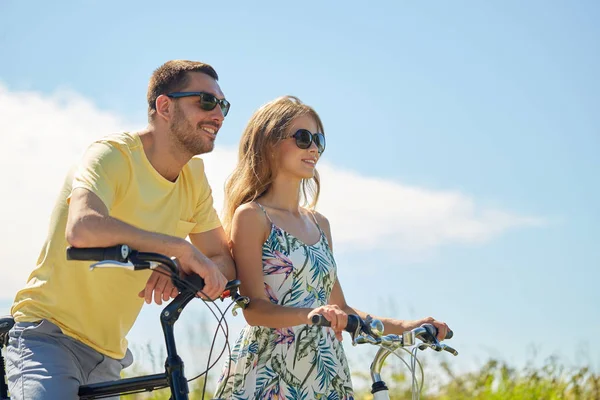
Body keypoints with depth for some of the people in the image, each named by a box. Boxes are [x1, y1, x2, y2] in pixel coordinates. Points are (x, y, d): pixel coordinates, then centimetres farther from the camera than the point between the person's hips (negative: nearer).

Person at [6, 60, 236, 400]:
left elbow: (225, 265, 3)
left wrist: (180, 273, -19)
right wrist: (180, 247, -33)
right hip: (52, 334, -7)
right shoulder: (114, 155, -17)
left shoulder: (195, 177, 4)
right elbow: (84, 228, -38)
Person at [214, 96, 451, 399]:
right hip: (268, 375, -6)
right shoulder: (252, 216, -4)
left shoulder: (319, 224, 16)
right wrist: (310, 314, -31)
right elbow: (255, 308, -14)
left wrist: (403, 326, 7)